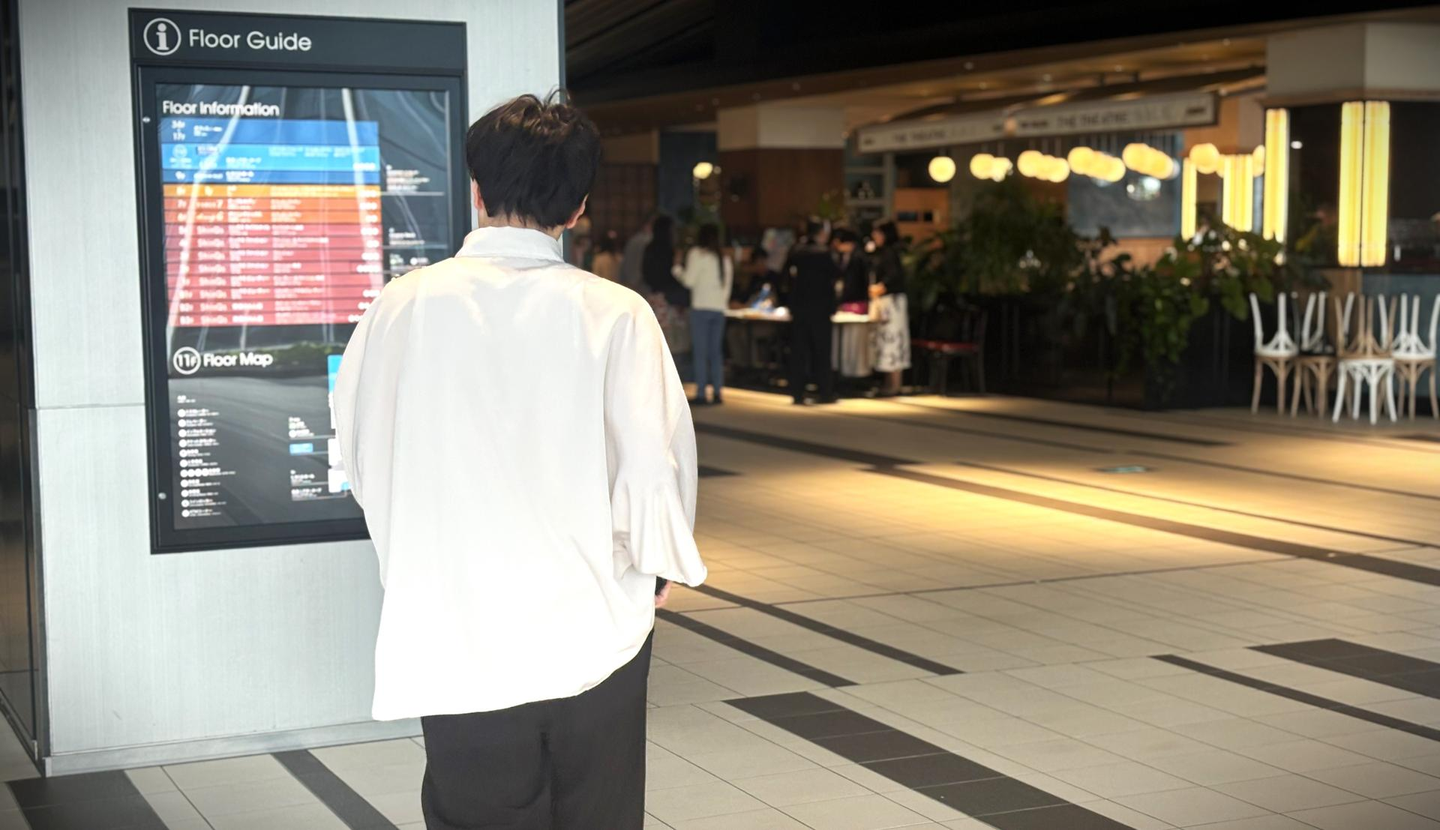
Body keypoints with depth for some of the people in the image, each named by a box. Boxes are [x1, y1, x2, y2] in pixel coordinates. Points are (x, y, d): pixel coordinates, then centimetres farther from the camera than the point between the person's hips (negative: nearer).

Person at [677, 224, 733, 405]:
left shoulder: (697, 254, -5)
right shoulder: (725, 258, 15)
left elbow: (689, 280, -6)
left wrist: (681, 272, 12)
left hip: (701, 307, -6)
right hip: (719, 308, 6)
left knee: (700, 351, -5)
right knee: (716, 351, 9)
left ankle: (701, 393, -9)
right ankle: (718, 392, 6)